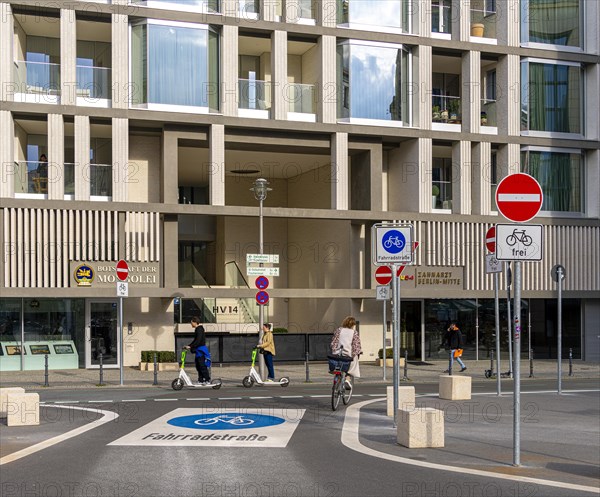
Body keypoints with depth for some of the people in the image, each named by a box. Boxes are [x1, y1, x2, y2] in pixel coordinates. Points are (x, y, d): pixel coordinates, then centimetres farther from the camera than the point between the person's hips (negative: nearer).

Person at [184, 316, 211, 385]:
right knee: (198, 366, 11)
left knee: (202, 366, -8)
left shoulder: (199, 329, -14)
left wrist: (191, 346, -24)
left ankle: (207, 380, -5)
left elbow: (198, 341, -22)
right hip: (198, 350, 10)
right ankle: (200, 380, 14)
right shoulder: (197, 329, 17)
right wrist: (188, 346, 19)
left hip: (201, 350, -10)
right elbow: (195, 340, 24)